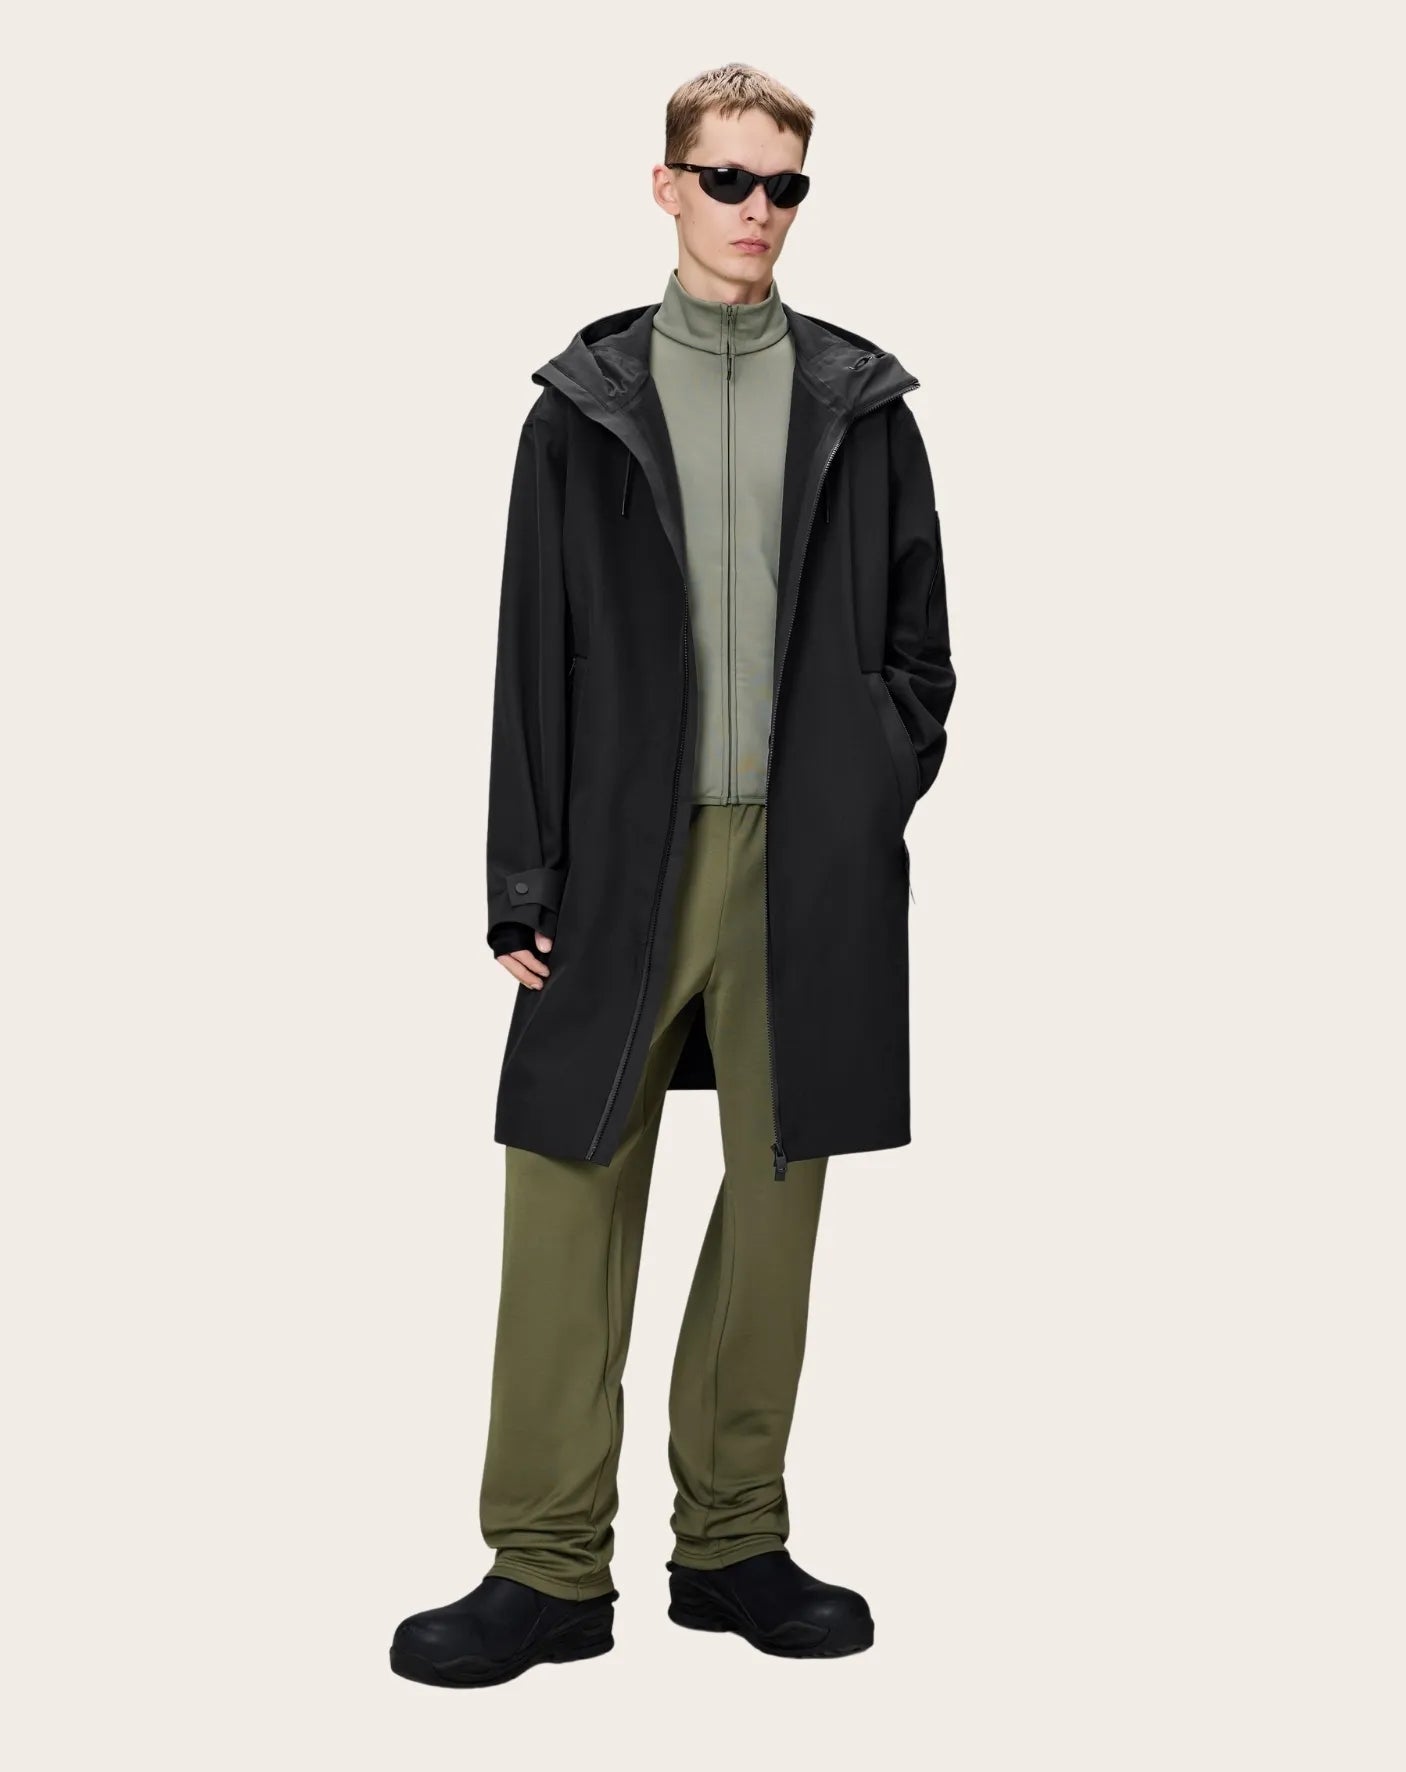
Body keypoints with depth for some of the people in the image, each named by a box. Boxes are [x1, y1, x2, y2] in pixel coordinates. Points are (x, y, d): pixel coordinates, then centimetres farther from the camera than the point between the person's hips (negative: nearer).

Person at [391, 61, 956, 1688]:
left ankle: (732, 1540, 20)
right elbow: (533, 658, 3)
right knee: (569, 1193, -2)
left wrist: (876, 800, -2)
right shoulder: (583, 407, 6)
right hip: (628, 859, -1)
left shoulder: (863, 407, 9)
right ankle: (549, 1568, 8)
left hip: (810, 866, 1)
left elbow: (915, 642, 12)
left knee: (775, 1198, 6)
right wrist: (522, 887, -2)